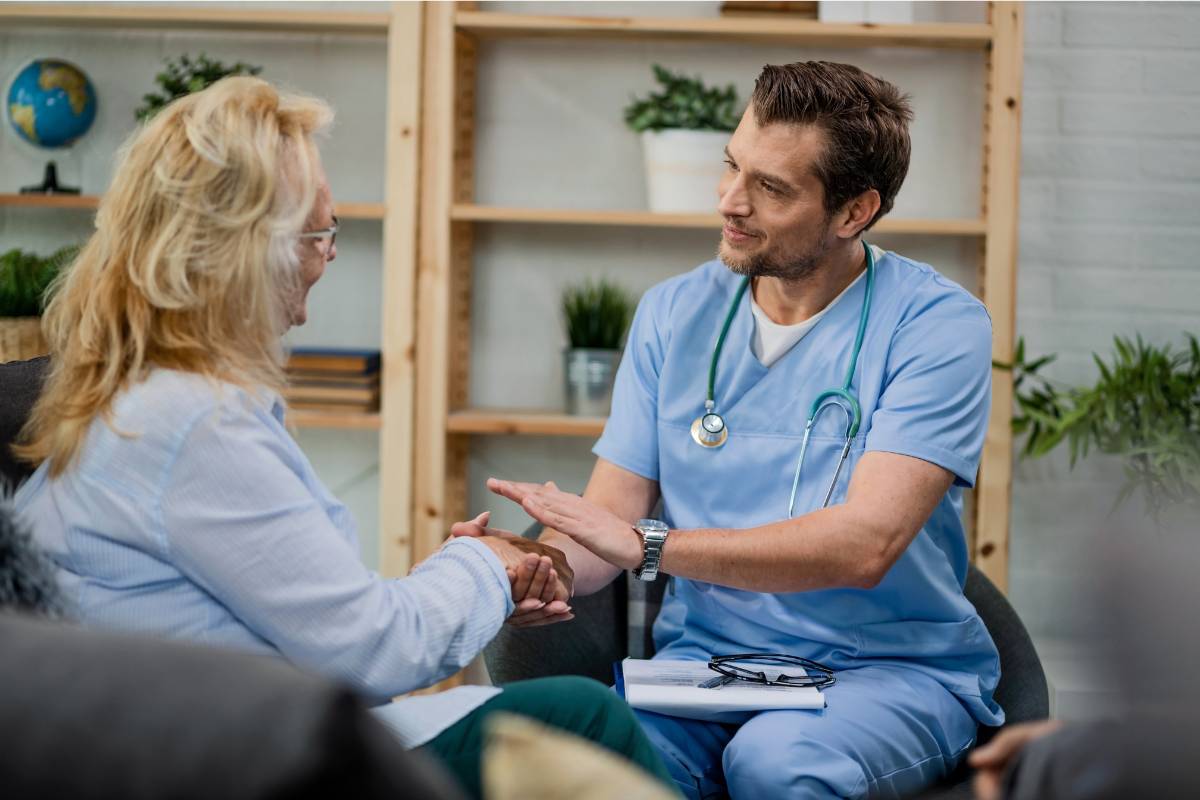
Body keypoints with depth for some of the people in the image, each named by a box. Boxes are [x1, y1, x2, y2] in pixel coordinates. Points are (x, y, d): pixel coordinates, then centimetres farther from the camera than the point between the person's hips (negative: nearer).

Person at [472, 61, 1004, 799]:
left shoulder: (937, 323, -8)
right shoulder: (675, 314, 8)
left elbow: (866, 544, -21)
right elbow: (610, 514, 5)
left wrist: (647, 544, -27)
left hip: (888, 671, -2)